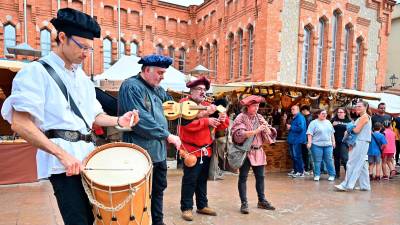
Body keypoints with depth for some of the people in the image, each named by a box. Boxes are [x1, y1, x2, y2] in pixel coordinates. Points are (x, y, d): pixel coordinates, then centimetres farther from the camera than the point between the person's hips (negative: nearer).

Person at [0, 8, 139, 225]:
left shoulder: (82, 76, 16)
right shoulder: (36, 72, -7)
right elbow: (20, 124, -17)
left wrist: (118, 121, 0)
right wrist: (62, 154, -24)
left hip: (87, 154, 8)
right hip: (62, 157, -7)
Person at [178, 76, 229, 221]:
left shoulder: (208, 106, 14)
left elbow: (221, 126, 14)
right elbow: (187, 123, -24)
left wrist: (222, 119, -9)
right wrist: (207, 120, -21)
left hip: (207, 150, 7)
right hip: (192, 150, -6)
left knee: (202, 180, 16)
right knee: (190, 180, 0)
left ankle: (202, 206, 29)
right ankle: (186, 208, 14)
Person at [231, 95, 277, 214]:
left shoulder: (259, 117, 9)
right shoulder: (241, 118, -7)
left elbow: (270, 133, 8)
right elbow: (239, 134, -21)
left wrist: (266, 128, -15)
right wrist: (256, 131, -23)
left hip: (258, 151, 6)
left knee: (260, 176, 12)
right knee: (243, 177, 0)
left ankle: (262, 201, 27)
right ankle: (244, 203, 9)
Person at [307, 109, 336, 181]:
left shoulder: (328, 122, 13)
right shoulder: (314, 123, -4)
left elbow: (332, 133, 20)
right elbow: (310, 134, -9)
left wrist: (333, 141, 14)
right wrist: (309, 142, -16)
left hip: (328, 145, 4)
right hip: (317, 145, -4)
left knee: (329, 160, 6)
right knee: (317, 161, 2)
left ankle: (332, 175, 17)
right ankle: (317, 175, 12)